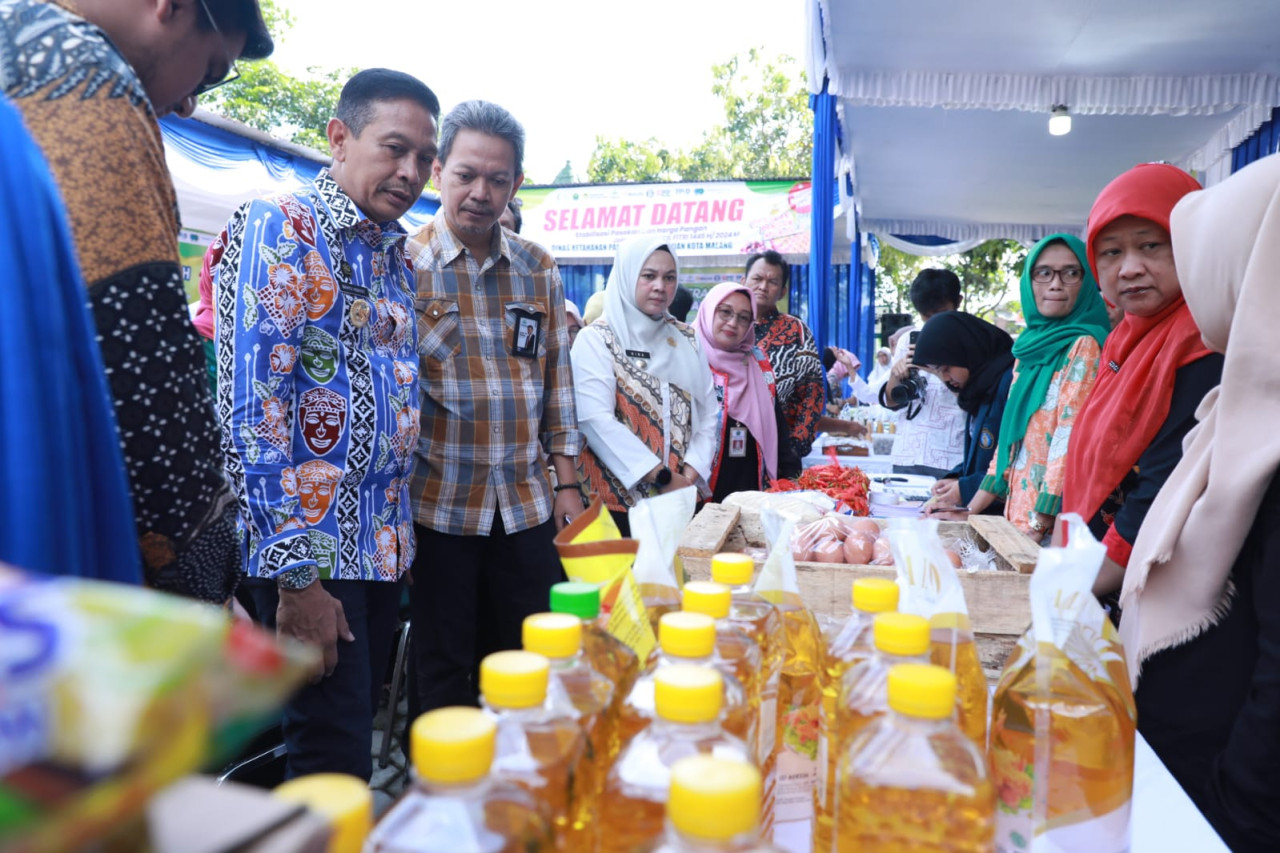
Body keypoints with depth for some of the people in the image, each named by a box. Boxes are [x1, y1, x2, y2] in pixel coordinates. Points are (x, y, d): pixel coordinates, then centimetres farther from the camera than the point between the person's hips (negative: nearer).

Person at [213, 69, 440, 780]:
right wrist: (297, 576, -19)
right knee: (334, 761, 0)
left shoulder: (396, 252, 13)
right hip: (309, 552, -7)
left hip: (384, 545, 8)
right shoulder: (279, 229, -11)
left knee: (358, 729, 18)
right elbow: (252, 407, -18)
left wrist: (400, 533, 16)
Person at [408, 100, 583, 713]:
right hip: (438, 505, -3)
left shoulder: (538, 269, 7)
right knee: (443, 674, 10)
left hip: (527, 504, 4)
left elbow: (556, 375, 11)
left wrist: (566, 482, 8)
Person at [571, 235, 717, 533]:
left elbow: (707, 413, 7)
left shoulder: (687, 339, 10)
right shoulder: (596, 339, -6)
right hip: (619, 500, -4)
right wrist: (663, 477, -17)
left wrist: (690, 475, -9)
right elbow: (595, 419, -17)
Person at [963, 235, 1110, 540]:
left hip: (1054, 527, -7)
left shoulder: (1084, 346, -12)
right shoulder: (1030, 348, 11)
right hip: (1016, 514, 7)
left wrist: (1037, 529, -20)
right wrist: (969, 513, 11)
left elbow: (1070, 445, -18)